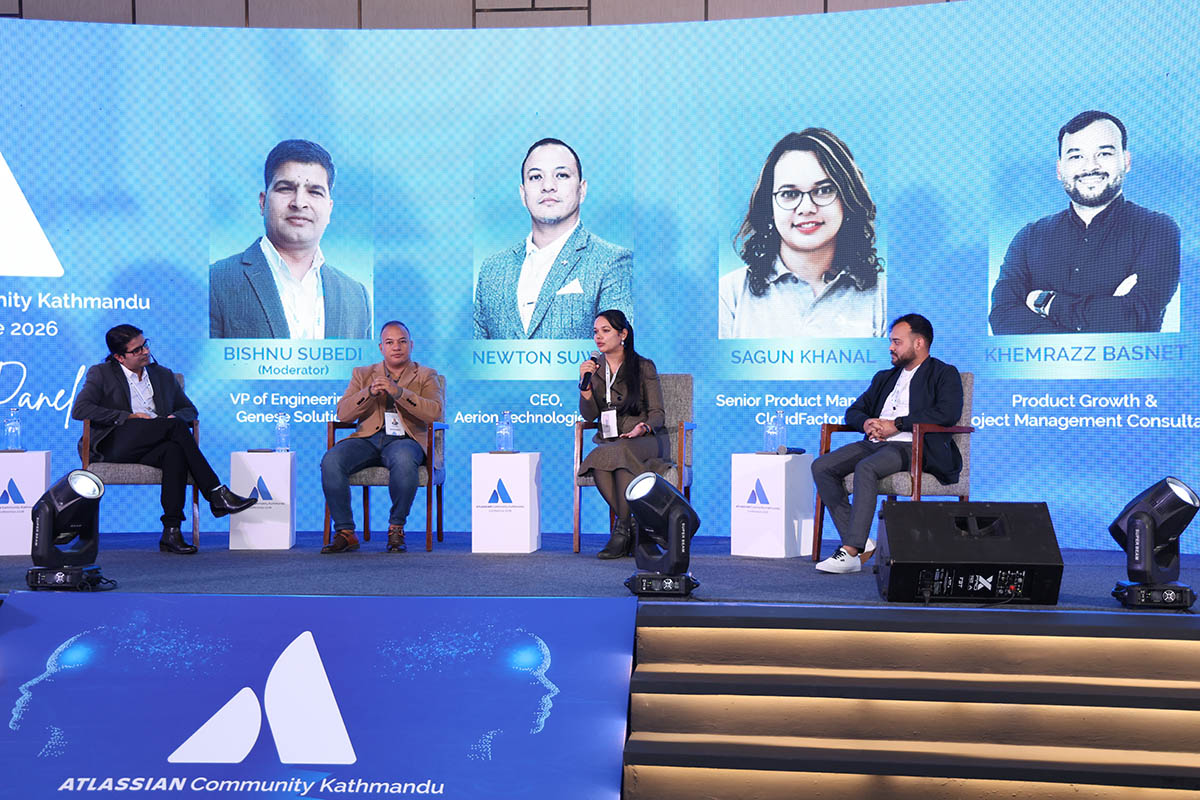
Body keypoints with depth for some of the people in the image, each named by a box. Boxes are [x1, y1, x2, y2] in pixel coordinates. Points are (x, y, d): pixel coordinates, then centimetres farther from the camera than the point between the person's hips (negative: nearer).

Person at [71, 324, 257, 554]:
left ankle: (171, 533, -40)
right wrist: (128, 416, -12)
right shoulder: (101, 374, 10)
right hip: (114, 445, -3)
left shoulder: (164, 376, 22)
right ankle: (217, 494, -32)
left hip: (151, 449, 3)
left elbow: (190, 410, 23)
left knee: (175, 451, -36)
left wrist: (175, 416, -4)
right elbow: (79, 409, -4)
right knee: (174, 426, -30)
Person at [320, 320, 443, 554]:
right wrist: (369, 392, -10)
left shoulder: (426, 376, 13)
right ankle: (345, 532, -16)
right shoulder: (362, 374, 20)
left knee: (403, 460, -39)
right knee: (331, 460, -27)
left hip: (404, 439, -2)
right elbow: (342, 414, 7)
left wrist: (399, 392, -16)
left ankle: (396, 529, -20)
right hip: (368, 438, 3)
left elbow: (435, 412, -6)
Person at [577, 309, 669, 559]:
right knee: (597, 465, -33)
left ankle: (623, 530, -29)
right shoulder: (594, 367, 11)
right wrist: (585, 384, -11)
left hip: (645, 439, -3)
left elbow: (657, 413, -1)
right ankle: (633, 528, -21)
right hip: (608, 441, 3)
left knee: (619, 452, -38)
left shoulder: (644, 367, 0)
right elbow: (588, 415, 5)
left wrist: (643, 427, -23)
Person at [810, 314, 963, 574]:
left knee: (865, 468, -36)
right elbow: (854, 411, 25)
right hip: (875, 444, 7)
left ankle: (851, 552, -35)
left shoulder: (944, 374, 7)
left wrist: (896, 424, -14)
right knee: (821, 467, -17)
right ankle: (860, 542, -17)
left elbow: (948, 413, -12)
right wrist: (866, 423, -1)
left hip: (914, 446, -7)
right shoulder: (884, 377, 28)